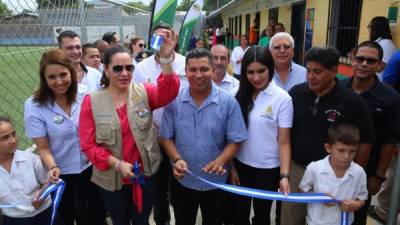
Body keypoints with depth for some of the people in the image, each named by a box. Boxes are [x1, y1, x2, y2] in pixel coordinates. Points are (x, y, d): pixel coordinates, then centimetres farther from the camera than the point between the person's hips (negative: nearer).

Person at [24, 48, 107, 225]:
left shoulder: (85, 94, -12)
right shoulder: (34, 106, -18)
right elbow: (43, 147, -12)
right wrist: (53, 167, -29)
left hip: (90, 166, 2)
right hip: (62, 174, -2)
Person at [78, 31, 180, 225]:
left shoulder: (143, 92, -6)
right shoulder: (92, 101, -7)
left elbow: (168, 92, -26)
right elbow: (88, 144, -8)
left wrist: (166, 58, -41)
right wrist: (117, 164, -18)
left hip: (145, 175, 0)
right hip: (111, 179, 0)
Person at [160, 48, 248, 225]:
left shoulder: (228, 102, -11)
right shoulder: (174, 101, -7)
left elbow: (235, 140, -10)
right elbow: (166, 137, -3)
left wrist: (220, 161, -27)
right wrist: (177, 159, -20)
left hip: (216, 182, -1)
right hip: (182, 181, 1)